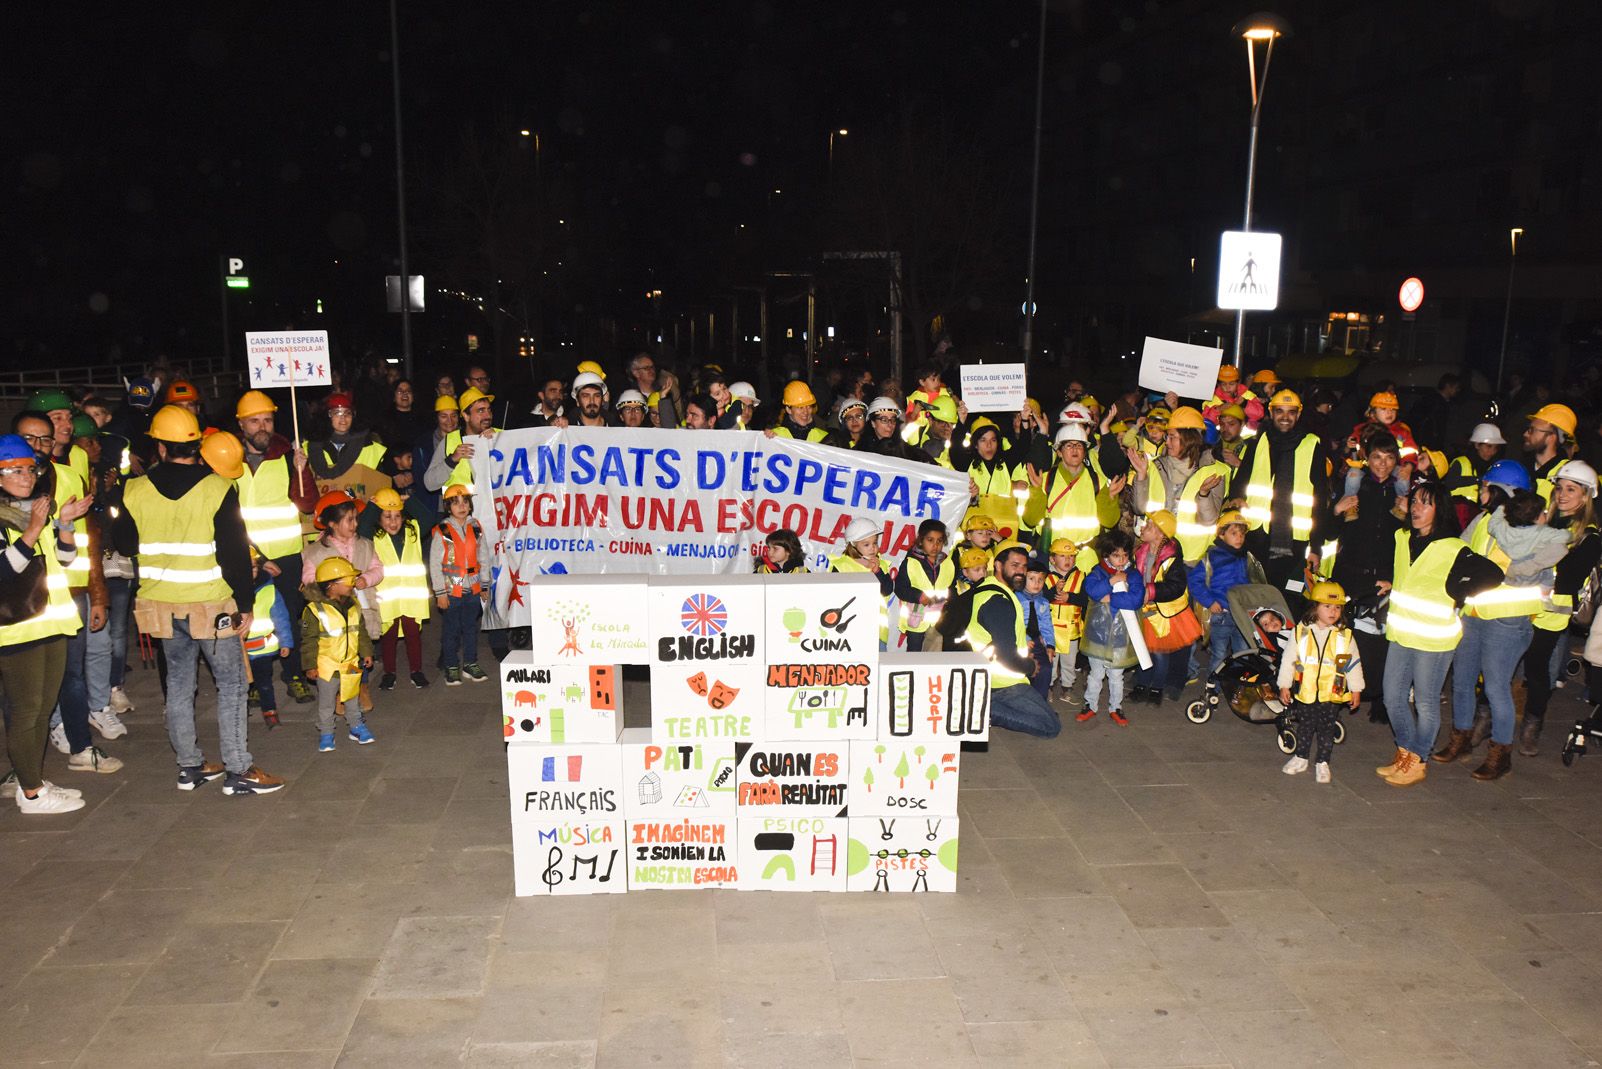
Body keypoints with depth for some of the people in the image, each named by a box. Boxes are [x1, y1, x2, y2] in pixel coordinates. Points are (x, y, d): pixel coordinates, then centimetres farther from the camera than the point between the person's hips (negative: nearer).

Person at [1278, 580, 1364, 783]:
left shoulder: (1345, 636, -4)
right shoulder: (1301, 633, -6)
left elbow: (1354, 664, 4)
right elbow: (1288, 659, 0)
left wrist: (1356, 689, 5)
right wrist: (1284, 685, 0)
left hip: (1331, 694, 0)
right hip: (1305, 692, 0)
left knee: (1326, 730, 8)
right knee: (1304, 727, 15)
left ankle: (1322, 763, 21)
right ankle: (1300, 758, 30)